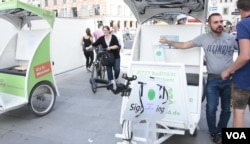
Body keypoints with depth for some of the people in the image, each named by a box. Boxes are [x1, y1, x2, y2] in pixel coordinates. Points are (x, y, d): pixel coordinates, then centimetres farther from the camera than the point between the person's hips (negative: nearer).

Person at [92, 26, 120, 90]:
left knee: (117, 69, -7)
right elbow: (95, 44, -4)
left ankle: (116, 79, 21)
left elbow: (117, 46, -17)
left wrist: (110, 47, -30)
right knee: (109, 70, -1)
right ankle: (113, 82, 5)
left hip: (115, 56, -2)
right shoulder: (101, 38, -3)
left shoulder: (113, 37, -9)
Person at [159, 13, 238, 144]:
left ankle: (221, 131, 37)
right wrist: (168, 42, 2)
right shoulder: (204, 38, -1)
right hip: (213, 80, -1)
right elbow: (184, 45, 4)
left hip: (229, 80, 1)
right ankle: (213, 132, 24)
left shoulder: (232, 38, -2)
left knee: (226, 109, 13)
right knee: (211, 108, -3)